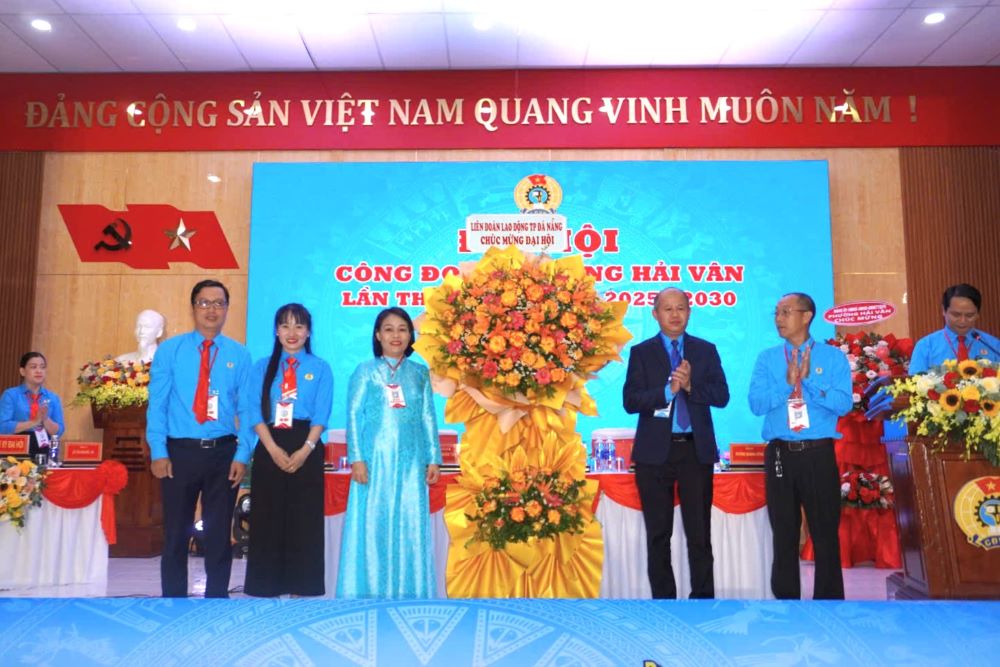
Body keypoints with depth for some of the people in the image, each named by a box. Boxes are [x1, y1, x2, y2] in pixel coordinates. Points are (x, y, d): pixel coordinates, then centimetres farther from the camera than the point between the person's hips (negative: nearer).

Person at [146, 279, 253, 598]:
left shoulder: (239, 355, 3)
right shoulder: (170, 350, 1)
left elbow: (246, 409, 1)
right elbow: (156, 404, -1)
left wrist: (242, 455, -6)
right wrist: (158, 452, -8)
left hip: (223, 453, 1)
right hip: (180, 452, 0)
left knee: (219, 533, 11)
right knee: (176, 533, 9)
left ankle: (217, 596, 24)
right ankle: (173, 596, 24)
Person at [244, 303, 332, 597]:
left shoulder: (320, 368, 5)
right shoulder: (262, 367, 9)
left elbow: (321, 415, -1)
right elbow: (255, 412, 0)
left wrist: (305, 450, -14)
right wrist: (274, 449, -12)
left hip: (306, 450, -1)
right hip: (269, 449, 1)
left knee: (304, 520, 2)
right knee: (267, 519, 4)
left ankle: (301, 587, 11)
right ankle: (268, 586, 14)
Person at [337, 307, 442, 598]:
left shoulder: (420, 373, 12)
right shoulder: (365, 371, 5)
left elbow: (428, 418, 10)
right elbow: (354, 416, -1)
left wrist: (433, 459, 5)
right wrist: (356, 458, -10)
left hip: (410, 461, 2)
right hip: (375, 459, -2)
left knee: (410, 525, 4)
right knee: (372, 523, 0)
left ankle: (408, 590, 15)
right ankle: (369, 589, 11)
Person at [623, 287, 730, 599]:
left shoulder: (706, 350, 8)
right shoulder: (641, 352, 3)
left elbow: (721, 396, -2)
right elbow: (630, 401, -6)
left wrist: (690, 385, -17)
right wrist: (667, 390, -19)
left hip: (696, 450, 1)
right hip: (655, 451, 0)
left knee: (699, 532, 6)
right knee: (658, 534, 8)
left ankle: (703, 596, 16)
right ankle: (663, 596, 19)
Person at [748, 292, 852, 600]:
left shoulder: (833, 357, 3)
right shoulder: (767, 358, 8)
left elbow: (844, 403, -8)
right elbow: (756, 404, -4)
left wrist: (808, 379, -15)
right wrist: (788, 381, -16)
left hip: (819, 454, -1)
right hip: (780, 454, 2)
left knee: (826, 532, 5)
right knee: (784, 534, 8)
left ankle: (829, 599, 17)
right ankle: (786, 598, 18)